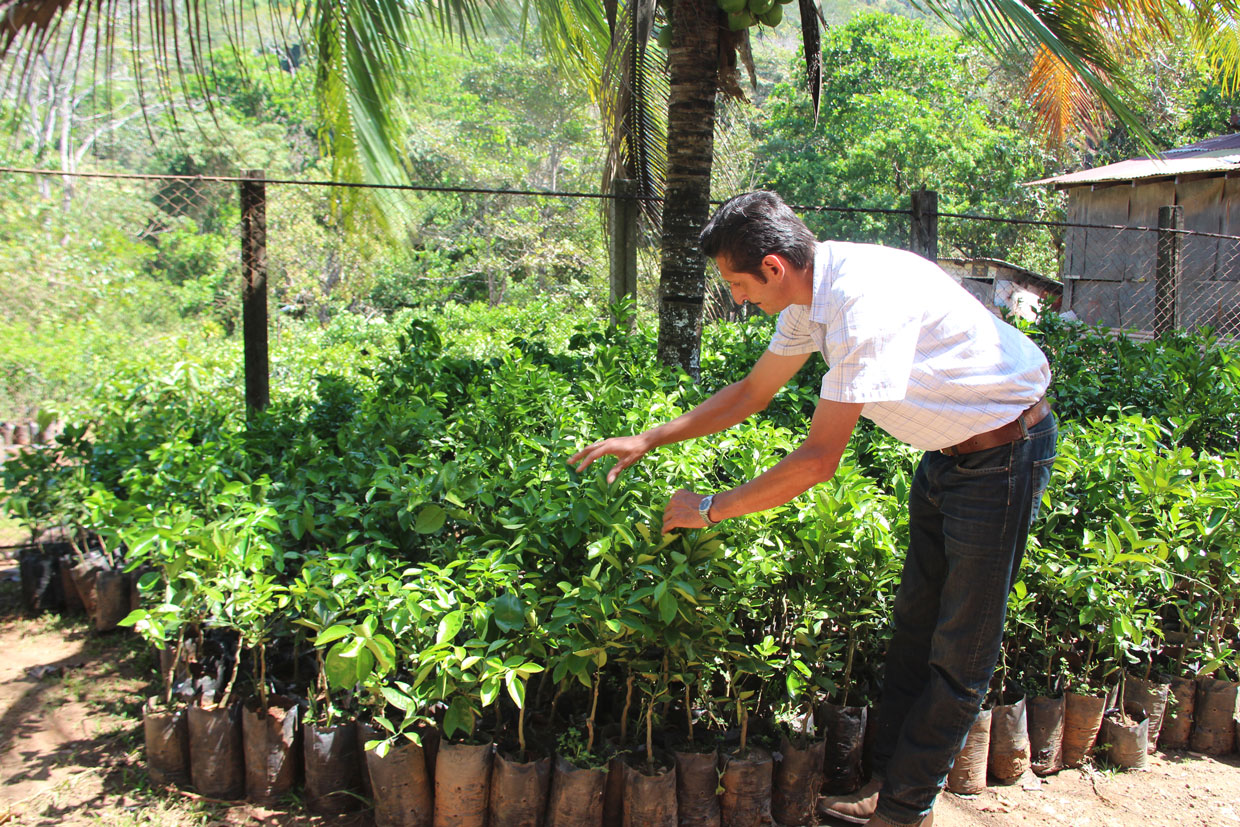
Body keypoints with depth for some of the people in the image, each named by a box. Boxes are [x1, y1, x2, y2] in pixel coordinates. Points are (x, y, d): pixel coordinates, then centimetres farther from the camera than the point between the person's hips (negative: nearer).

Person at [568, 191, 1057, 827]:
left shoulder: (865, 301, -33)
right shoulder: (811, 294, -4)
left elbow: (820, 458, -31)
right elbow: (753, 392, 10)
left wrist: (708, 510, -20)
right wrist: (648, 440, 8)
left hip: (1004, 452, -9)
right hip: (947, 449, 9)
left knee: (960, 654, 3)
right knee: (912, 625, 14)